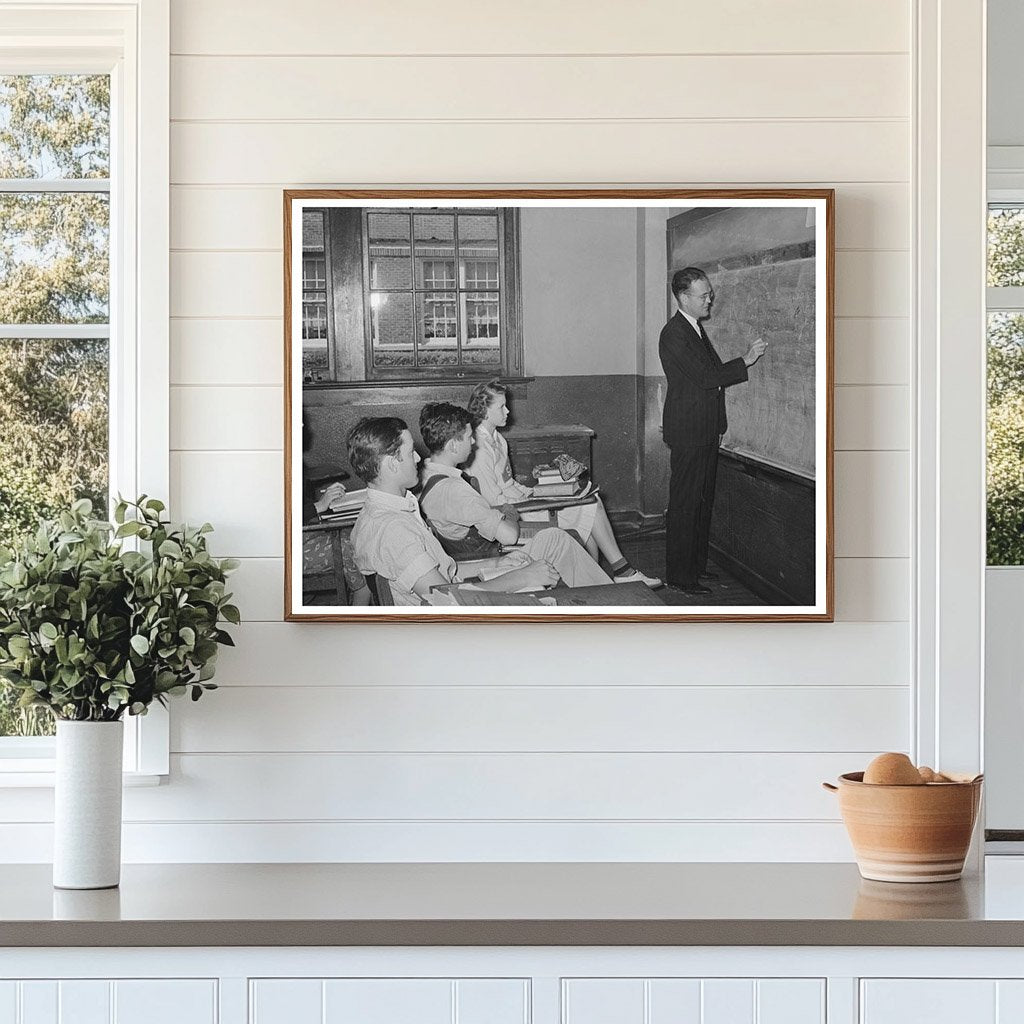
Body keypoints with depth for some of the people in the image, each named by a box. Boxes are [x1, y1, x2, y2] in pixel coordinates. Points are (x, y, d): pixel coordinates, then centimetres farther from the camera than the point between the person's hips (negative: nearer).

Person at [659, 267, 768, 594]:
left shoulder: (696, 329, 15)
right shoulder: (674, 334, -16)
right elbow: (704, 377, -21)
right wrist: (745, 362, -18)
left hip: (706, 430, 10)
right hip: (688, 433, -10)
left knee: (703, 502, 15)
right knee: (684, 504, -5)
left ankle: (697, 564, 24)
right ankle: (679, 575, 0)